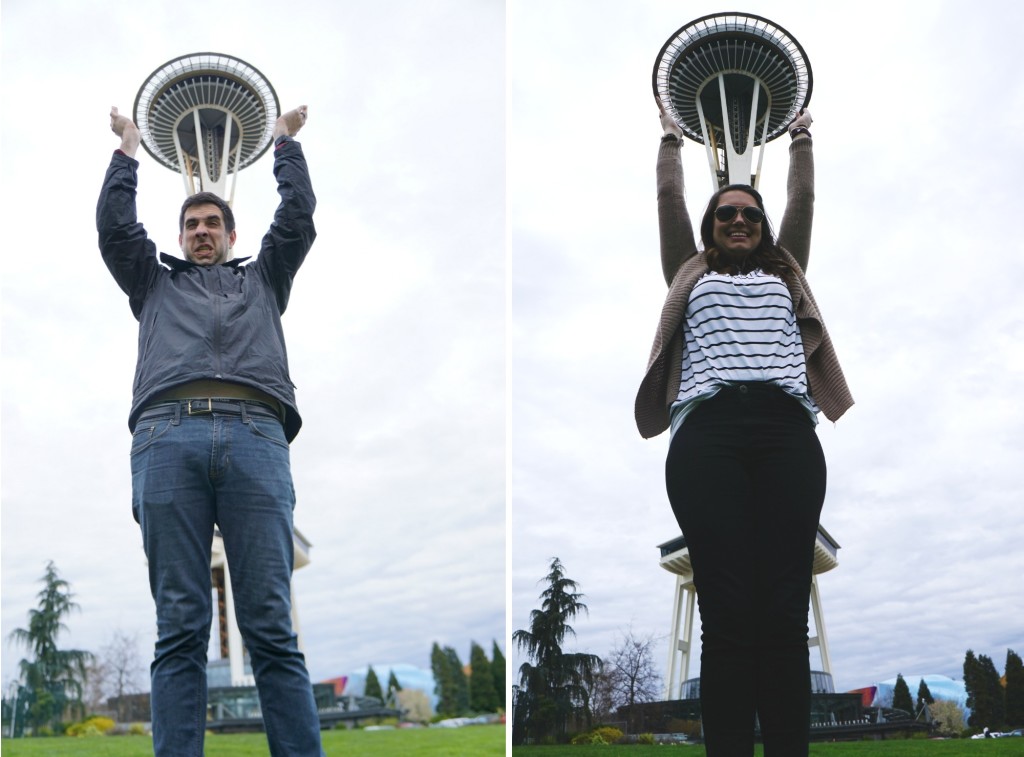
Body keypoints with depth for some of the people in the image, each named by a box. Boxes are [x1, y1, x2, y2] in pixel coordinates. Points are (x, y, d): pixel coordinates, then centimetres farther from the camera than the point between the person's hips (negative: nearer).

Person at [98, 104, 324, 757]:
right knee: (180, 629, -8)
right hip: (168, 438, 1)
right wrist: (128, 148, 38)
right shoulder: (156, 284, 36)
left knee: (273, 628, -10)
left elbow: (298, 217, 28)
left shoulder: (263, 280, 35)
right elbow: (115, 224, 26)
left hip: (256, 438, 0)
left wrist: (286, 141, 40)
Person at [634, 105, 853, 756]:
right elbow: (669, 200, 33)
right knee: (728, 613, -14)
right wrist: (672, 138, 45)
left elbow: (803, 201, 36)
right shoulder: (692, 274, 30)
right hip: (708, 430, -1)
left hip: (787, 430, 2)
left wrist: (802, 138, 46)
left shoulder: (785, 274, 34)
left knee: (786, 614, -10)